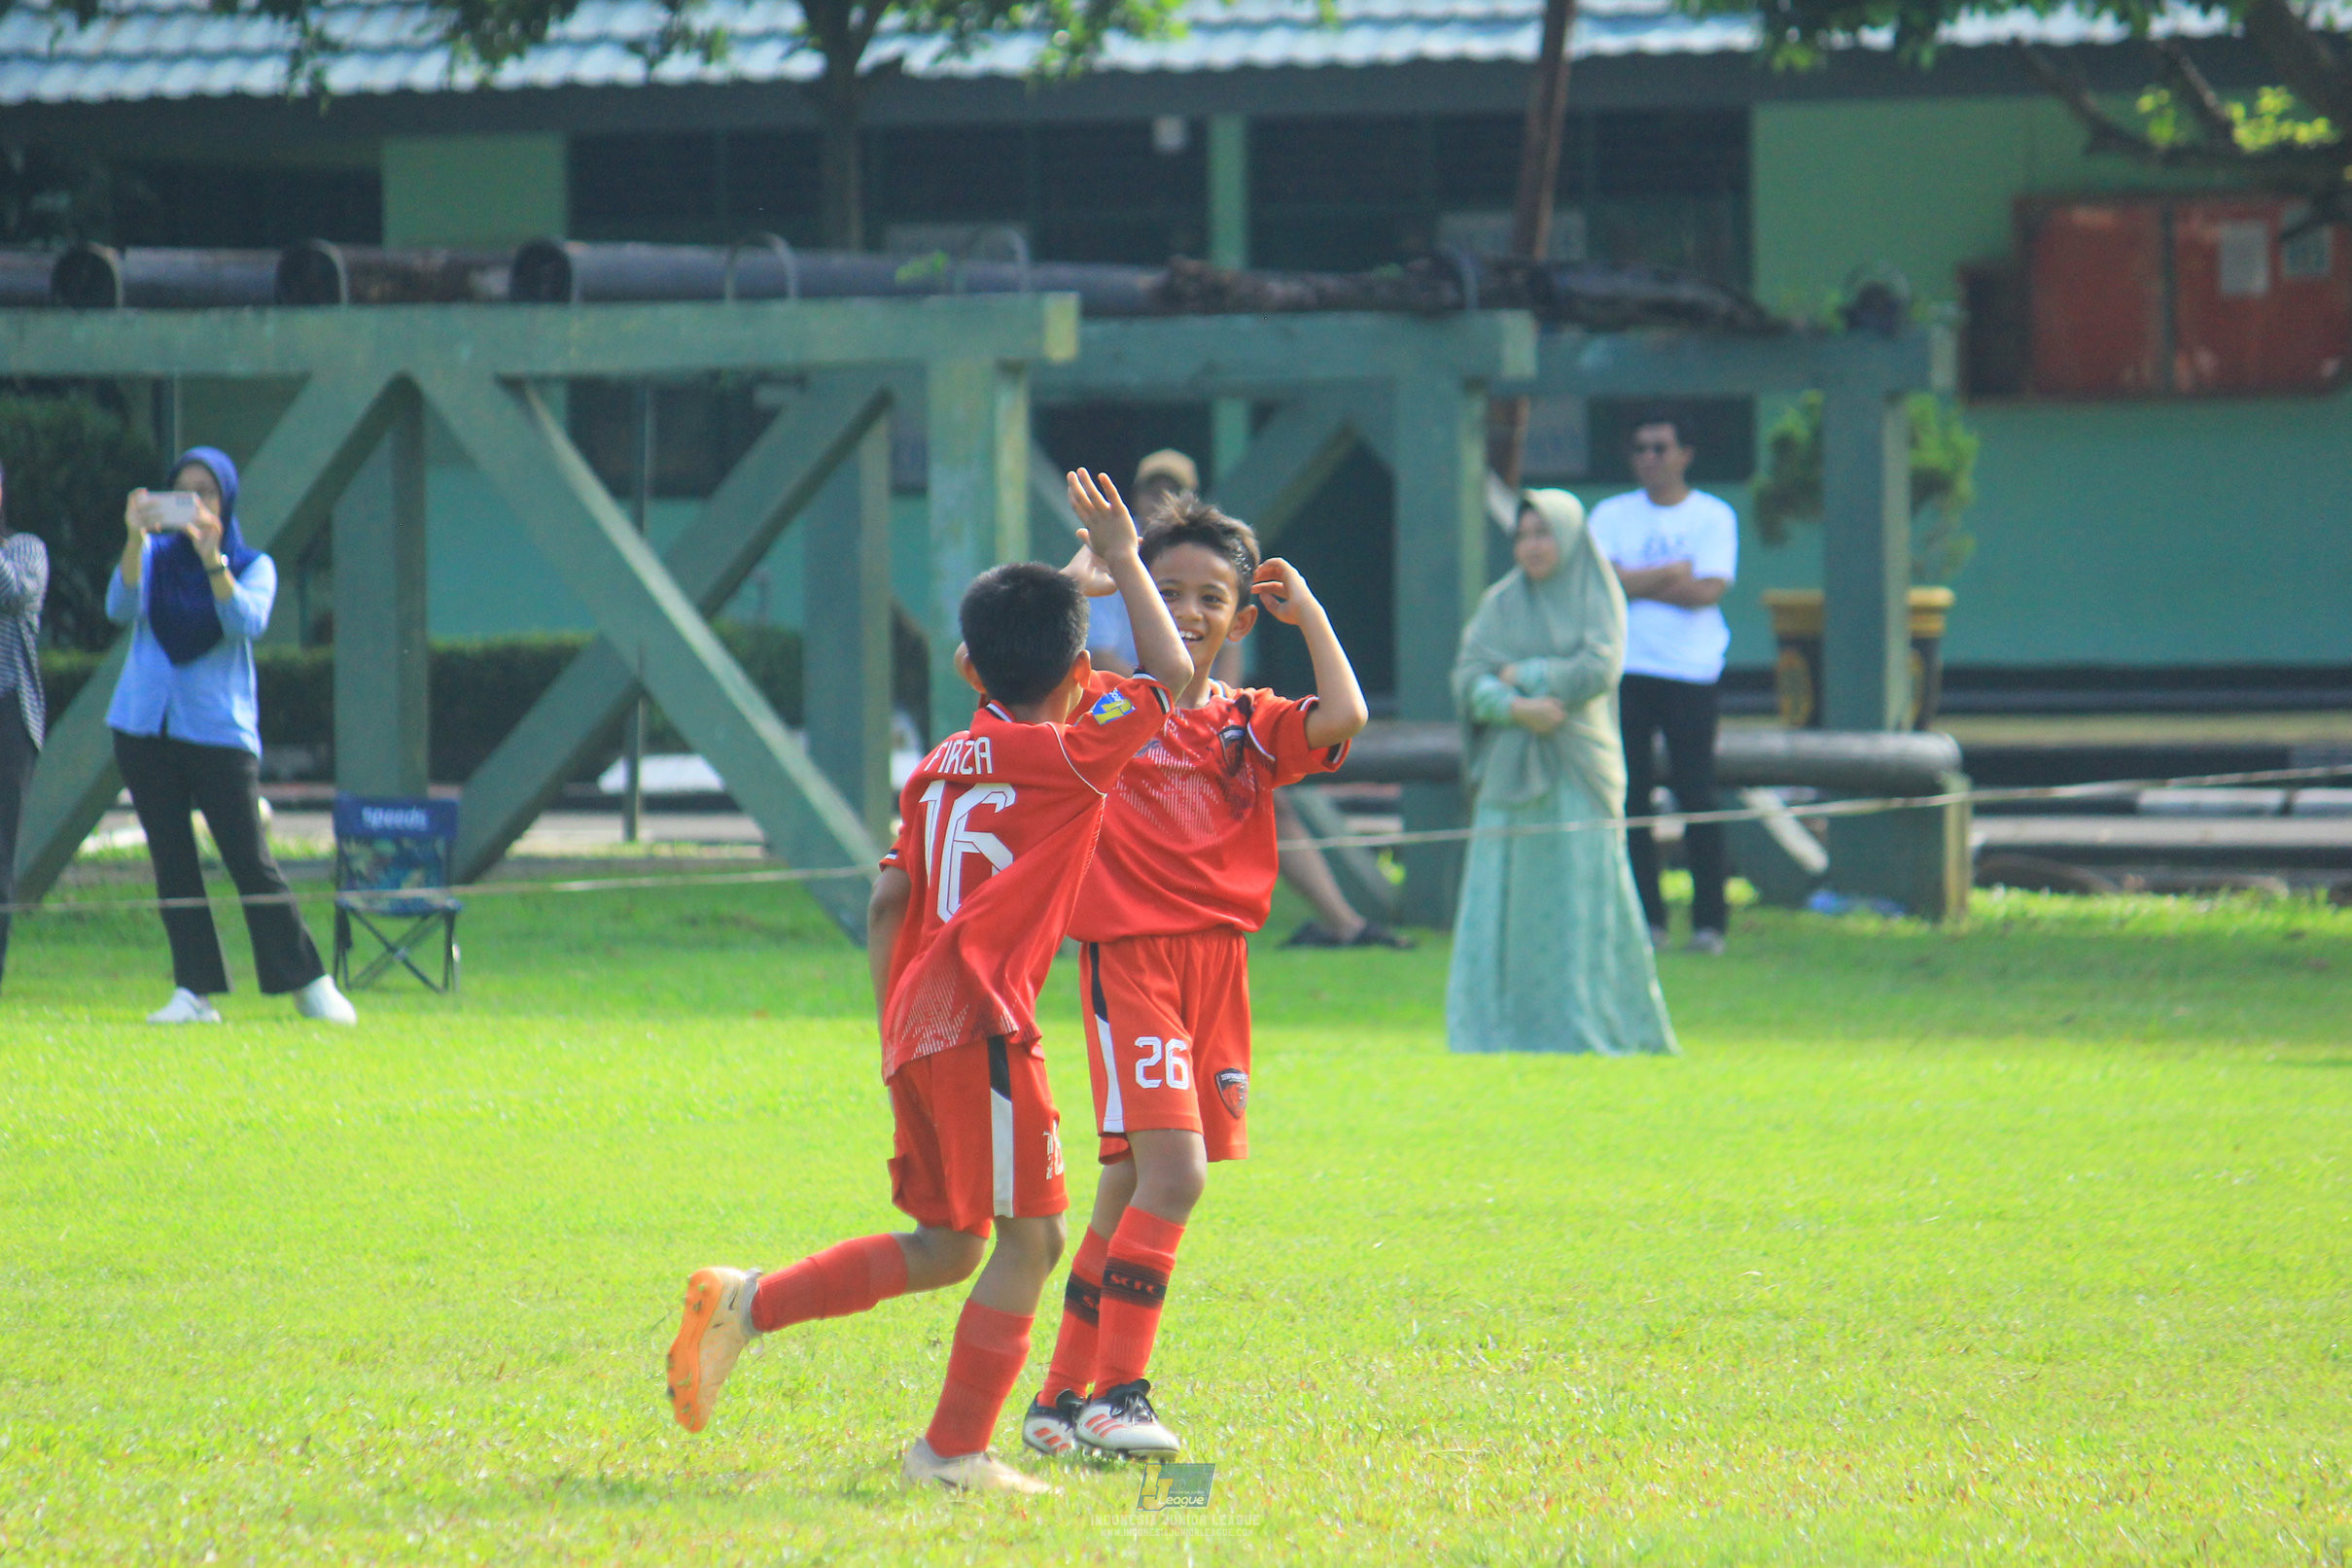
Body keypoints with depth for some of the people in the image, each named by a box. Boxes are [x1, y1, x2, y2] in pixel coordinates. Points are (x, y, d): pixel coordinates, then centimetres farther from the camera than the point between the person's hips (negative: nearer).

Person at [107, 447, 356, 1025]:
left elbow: (246, 622, -16)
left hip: (219, 728, -3)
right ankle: (195, 992, 5)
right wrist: (135, 540, -23)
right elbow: (122, 608, -10)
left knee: (251, 862, -6)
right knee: (171, 863, 1)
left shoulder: (253, 565, 3)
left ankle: (310, 985, 1)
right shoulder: (154, 556, 7)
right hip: (147, 728, 3)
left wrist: (211, 558, -28)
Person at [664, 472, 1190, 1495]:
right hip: (979, 1019, -8)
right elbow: (1171, 677, -2)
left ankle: (745, 1305, 11)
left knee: (945, 1247, 17)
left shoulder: (940, 768, 18)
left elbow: (887, 902, 16)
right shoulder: (1067, 755, -3)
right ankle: (955, 1447, -3)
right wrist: (1121, 563, 8)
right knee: (1029, 1235, -3)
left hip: (916, 1025, 8)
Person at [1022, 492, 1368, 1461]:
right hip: (1128, 954, -5)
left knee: (1131, 1186, 11)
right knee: (1172, 1171, -19)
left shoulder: (1251, 725, 9)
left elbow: (1342, 719, -9)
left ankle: (1064, 1398, 20)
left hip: (1217, 960, 5)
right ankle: (1116, 1393, -16)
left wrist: (1306, 610, 2)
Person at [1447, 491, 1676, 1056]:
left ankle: (1583, 1026, -1)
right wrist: (1516, 707, -18)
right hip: (1510, 770, 3)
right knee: (1502, 900, -3)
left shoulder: (1597, 598, 3)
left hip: (1578, 773, -3)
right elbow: (1469, 677, 0)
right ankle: (1502, 1028, -1)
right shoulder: (1501, 603, 11)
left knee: (1579, 898, -5)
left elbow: (1599, 669, -11)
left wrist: (1520, 675, -6)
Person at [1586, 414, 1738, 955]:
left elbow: (1707, 590, -7)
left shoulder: (1714, 518, 6)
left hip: (1690, 671, -2)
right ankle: (1644, 918, 4)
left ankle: (1709, 920, -1)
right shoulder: (1611, 516, 11)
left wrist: (1636, 581, -6)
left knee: (1696, 798, -6)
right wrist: (1672, 574, -8)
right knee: (1630, 795, -1)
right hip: (1626, 671, 2)